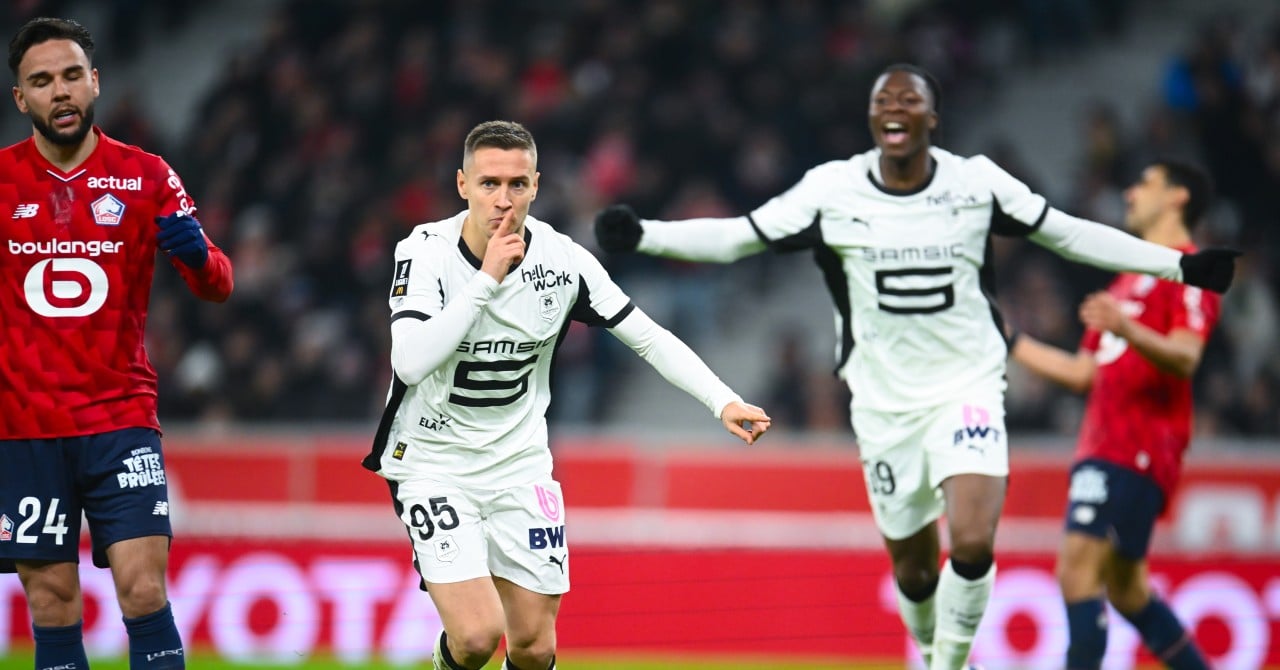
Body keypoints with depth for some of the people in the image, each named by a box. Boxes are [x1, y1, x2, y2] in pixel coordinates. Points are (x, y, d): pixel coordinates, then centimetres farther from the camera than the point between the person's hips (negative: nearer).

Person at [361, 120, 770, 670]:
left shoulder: (562, 260, -8)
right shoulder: (425, 252, -17)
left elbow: (648, 337, -1)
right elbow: (410, 363, -30)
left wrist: (724, 401, -13)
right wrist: (488, 278, -31)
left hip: (520, 462, 3)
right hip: (432, 460, -3)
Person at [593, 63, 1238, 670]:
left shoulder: (978, 183, -6)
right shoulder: (832, 189, -7)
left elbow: (1069, 234, 4)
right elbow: (736, 237, -3)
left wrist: (1180, 266, 3)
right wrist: (641, 236, -16)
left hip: (967, 387, -1)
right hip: (884, 400, 1)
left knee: (972, 542, -22)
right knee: (912, 566, 8)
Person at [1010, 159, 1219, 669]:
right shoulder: (1130, 280, 26)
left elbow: (1186, 358, -20)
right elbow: (1083, 373, 27)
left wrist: (1127, 329, -38)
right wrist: (1010, 340, 27)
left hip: (1136, 452, -10)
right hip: (1103, 448, 10)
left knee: (1079, 568, -19)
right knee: (1125, 589, 12)